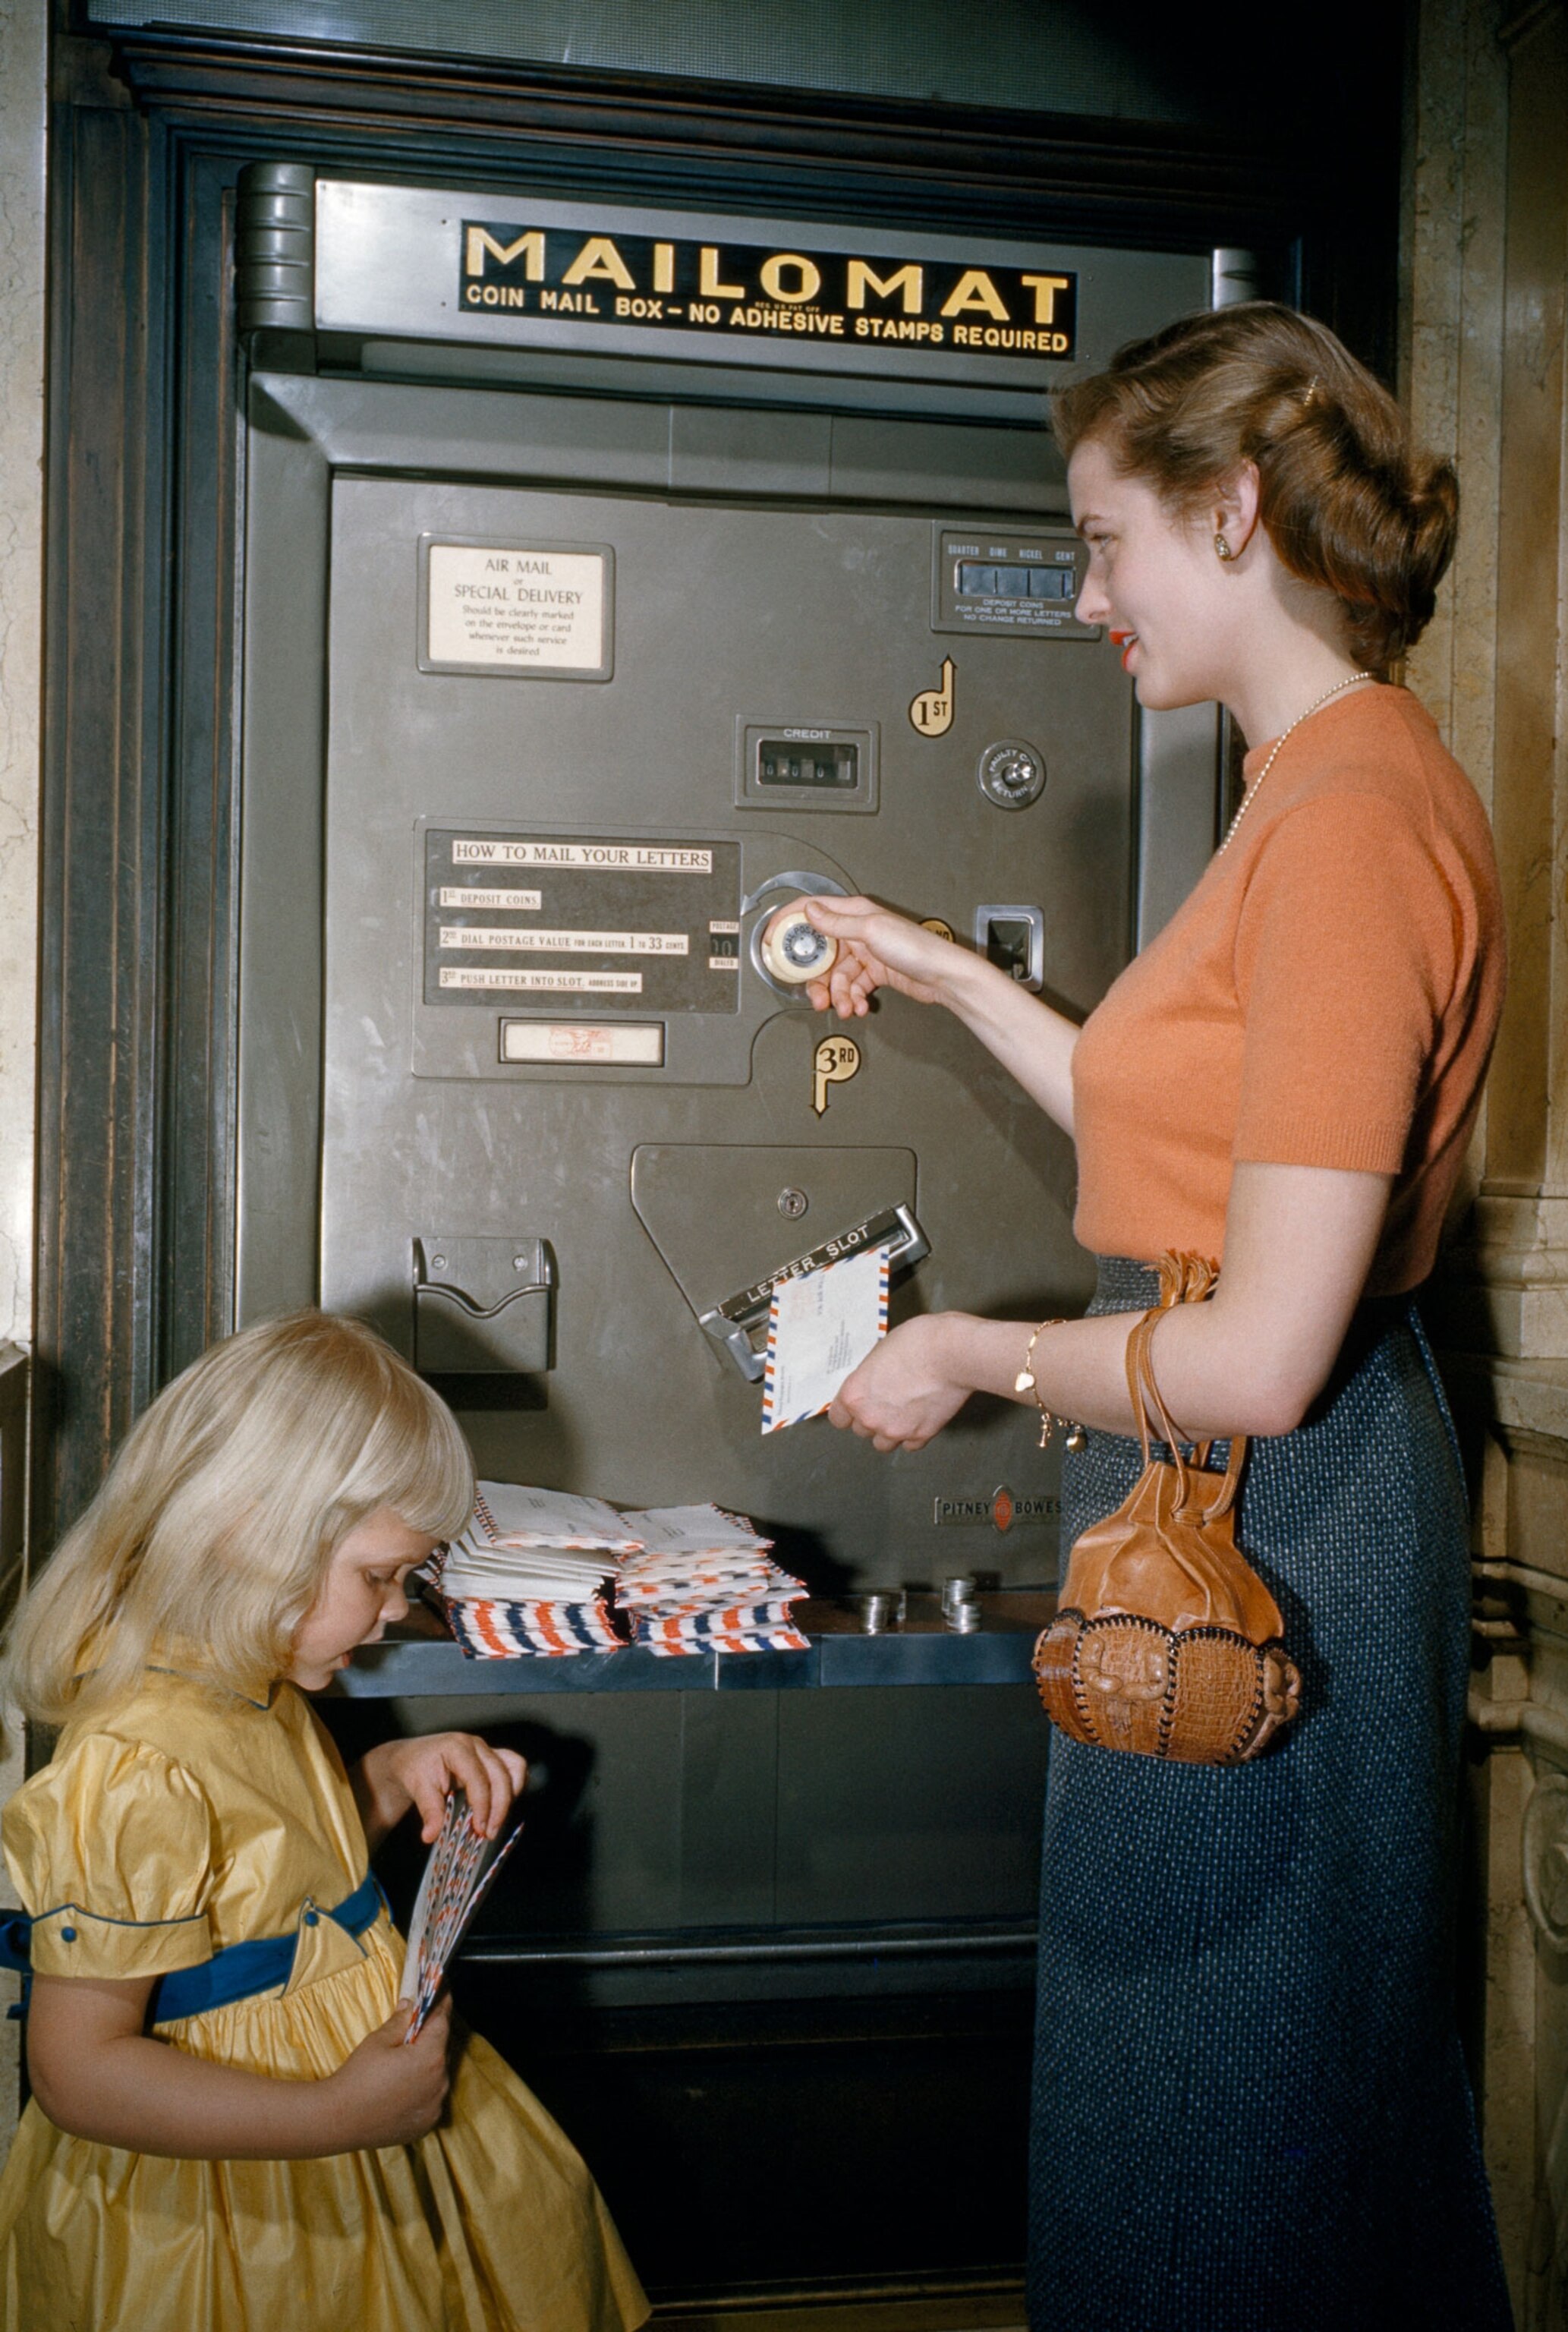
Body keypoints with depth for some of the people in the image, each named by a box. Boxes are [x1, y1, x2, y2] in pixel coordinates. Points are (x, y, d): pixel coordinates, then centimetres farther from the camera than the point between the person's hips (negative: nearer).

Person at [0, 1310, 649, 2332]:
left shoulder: (258, 1689, -1)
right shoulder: (134, 1772, -30)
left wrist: (393, 1777, -1)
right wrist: (337, 2117, -30)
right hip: (232, 2202, -9)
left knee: (541, 2203, 18)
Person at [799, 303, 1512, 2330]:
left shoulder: (1354, 820, -23)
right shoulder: (1327, 787, 9)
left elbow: (1264, 1355, -26)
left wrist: (968, 1354, -10)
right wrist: (948, 979, 20)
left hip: (1266, 1511, -10)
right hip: (1217, 1502, 10)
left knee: (1216, 2128, 11)